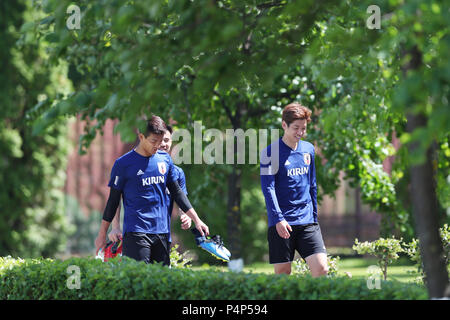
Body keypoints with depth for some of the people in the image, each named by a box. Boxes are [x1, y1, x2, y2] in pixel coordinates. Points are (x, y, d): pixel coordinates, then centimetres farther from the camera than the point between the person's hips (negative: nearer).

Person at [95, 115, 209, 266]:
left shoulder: (165, 159, 10)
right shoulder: (123, 164, -3)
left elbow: (176, 192, 20)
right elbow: (113, 200, 3)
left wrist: (196, 220, 16)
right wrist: (102, 234, 5)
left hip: (162, 231, 5)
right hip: (135, 233, -5)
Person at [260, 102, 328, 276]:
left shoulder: (308, 149, 12)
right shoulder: (270, 152, -5)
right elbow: (268, 188, -10)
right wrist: (278, 219, -20)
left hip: (307, 222, 4)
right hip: (281, 223, -4)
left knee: (321, 270, -9)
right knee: (282, 274, -1)